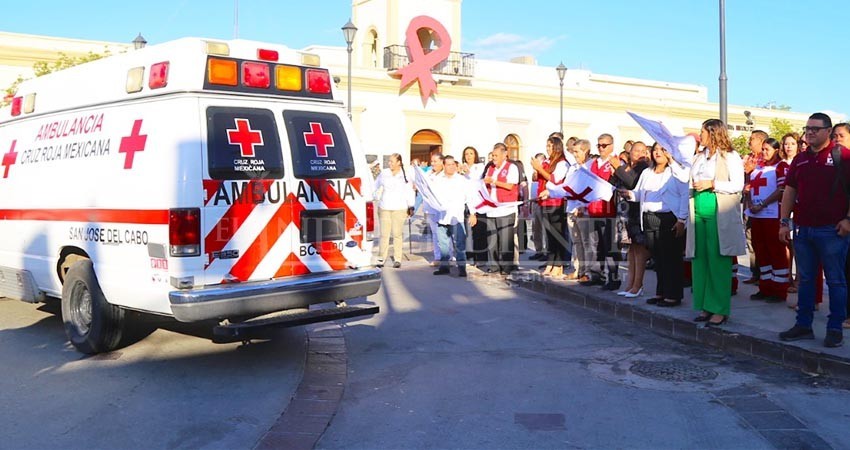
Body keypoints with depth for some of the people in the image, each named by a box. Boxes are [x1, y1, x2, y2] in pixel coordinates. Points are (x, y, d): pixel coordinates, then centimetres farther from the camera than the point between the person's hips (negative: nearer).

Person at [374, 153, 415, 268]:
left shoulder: (404, 175, 1)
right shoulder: (384, 173, 7)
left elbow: (409, 191, 5)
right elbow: (376, 186, 19)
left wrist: (411, 206, 3)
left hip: (399, 208, -1)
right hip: (385, 208, 2)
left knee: (397, 234, 2)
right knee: (384, 234, -1)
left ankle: (397, 259, 8)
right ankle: (381, 258, 4)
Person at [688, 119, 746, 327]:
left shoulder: (730, 156, -1)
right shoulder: (699, 157, 20)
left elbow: (738, 185, -10)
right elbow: (689, 179, 26)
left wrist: (712, 184, -13)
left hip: (720, 215, -7)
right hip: (698, 214, 7)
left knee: (718, 261, -7)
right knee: (700, 261, 5)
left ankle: (720, 310, -2)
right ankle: (705, 307, 12)